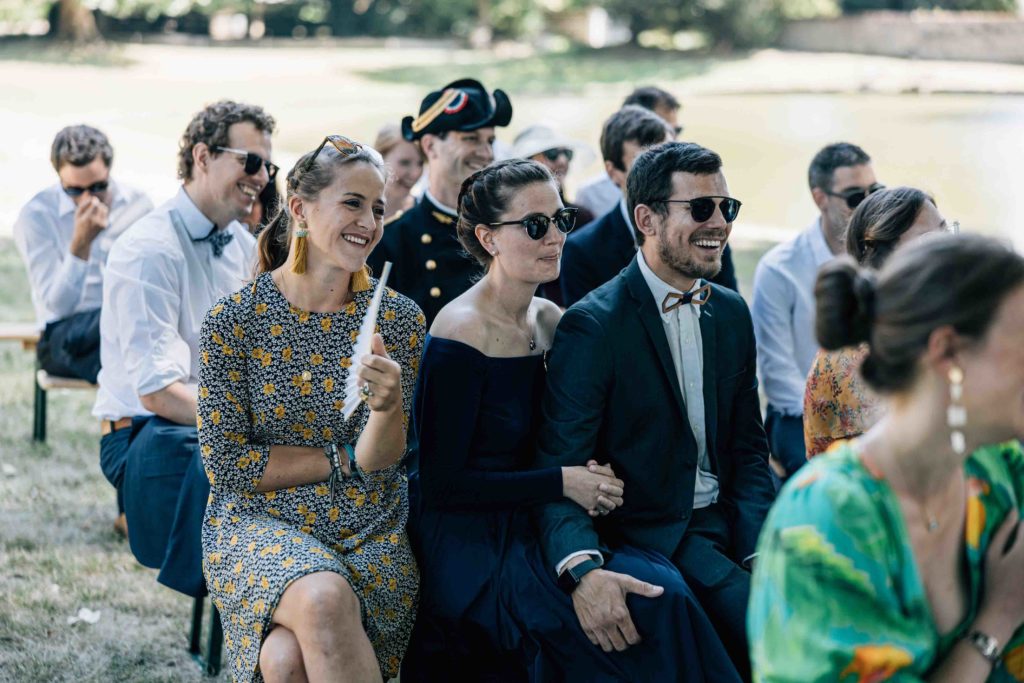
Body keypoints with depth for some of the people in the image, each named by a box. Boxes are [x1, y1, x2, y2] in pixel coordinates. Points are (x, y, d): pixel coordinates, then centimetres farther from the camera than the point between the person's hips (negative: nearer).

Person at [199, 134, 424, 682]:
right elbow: (226, 465, -5)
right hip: (260, 523, -1)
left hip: (371, 534, 1)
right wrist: (343, 460, -4)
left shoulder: (397, 320, 2)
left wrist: (388, 405, -24)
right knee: (323, 599, -35)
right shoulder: (234, 319, -5)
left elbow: (378, 461, -3)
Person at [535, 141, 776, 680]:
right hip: (646, 535, -6)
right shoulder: (591, 326, -10)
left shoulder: (731, 313, 12)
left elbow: (748, 449, 14)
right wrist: (583, 571, -33)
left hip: (727, 521, 7)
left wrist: (763, 549, -5)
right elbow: (559, 467, -15)